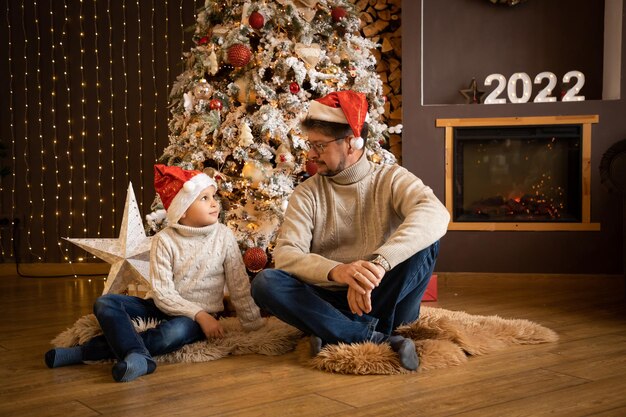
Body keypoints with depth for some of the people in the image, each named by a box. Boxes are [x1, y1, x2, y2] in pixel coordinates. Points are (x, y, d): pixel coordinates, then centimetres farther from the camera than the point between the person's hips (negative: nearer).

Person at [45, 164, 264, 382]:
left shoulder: (224, 236, -5)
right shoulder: (164, 240, -8)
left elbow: (239, 284, 0)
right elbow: (162, 293, -14)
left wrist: (253, 322, -2)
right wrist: (199, 314, -25)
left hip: (202, 315, -1)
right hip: (164, 307, 2)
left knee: (176, 331, -37)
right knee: (105, 303, -19)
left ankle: (86, 352, -30)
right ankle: (137, 356, -45)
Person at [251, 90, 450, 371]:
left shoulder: (391, 179, -2)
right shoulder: (307, 194, 3)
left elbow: (436, 214, -25)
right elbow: (285, 253, -13)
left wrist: (379, 262, -41)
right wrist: (336, 271, -34)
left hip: (386, 300, -1)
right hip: (329, 302, 2)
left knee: (425, 242, -24)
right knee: (265, 283, -24)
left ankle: (339, 336, -26)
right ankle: (379, 339, -30)